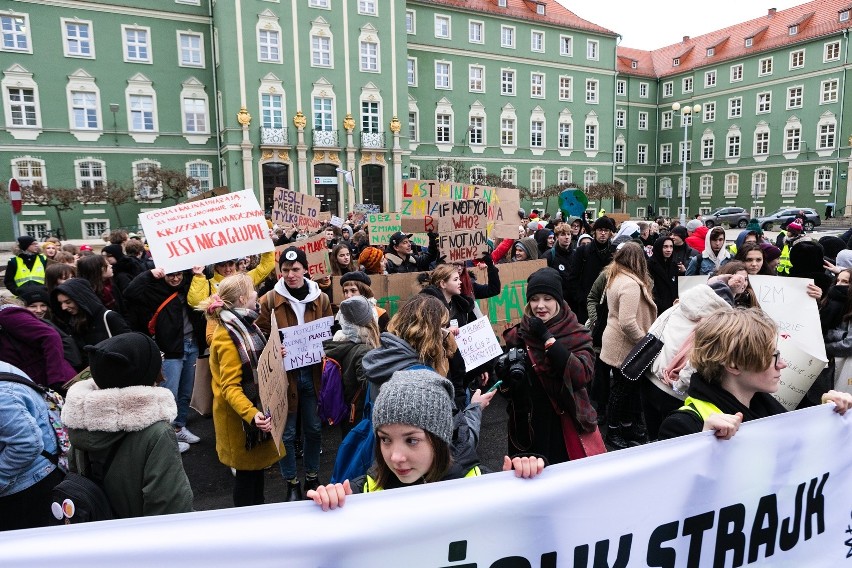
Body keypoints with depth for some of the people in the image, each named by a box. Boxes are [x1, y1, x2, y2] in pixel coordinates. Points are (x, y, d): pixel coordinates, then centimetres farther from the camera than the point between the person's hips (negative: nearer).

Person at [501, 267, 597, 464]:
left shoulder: (576, 334, -4)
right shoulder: (518, 335, 1)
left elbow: (583, 375, -21)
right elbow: (509, 391, 9)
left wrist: (548, 338, -20)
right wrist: (505, 379, -14)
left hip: (565, 426, -2)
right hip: (527, 427, 2)